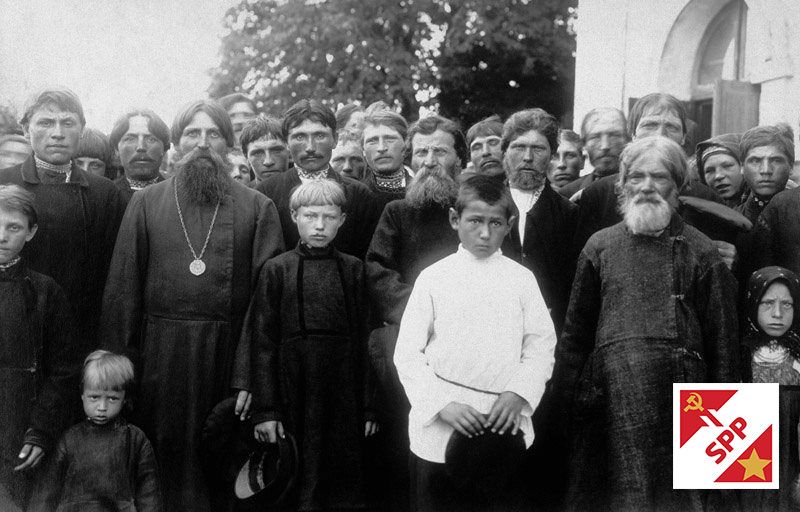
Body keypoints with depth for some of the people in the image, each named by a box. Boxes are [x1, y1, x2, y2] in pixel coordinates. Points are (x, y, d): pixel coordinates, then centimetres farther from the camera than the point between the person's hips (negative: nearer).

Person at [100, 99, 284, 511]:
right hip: (161, 360, 1)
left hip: (229, 357, -1)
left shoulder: (257, 208, 3)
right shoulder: (145, 203, 8)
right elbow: (122, 291, 5)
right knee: (168, 466, 8)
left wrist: (251, 375, -13)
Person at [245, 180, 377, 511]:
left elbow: (362, 341, 6)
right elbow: (263, 343, -1)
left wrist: (368, 407, 2)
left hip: (342, 391, 2)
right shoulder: (277, 269, 1)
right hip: (294, 392, -1)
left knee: (345, 485, 6)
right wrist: (265, 409, -7)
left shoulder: (353, 269, 6)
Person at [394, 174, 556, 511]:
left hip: (505, 430, 1)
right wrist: (443, 405, -14)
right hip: (439, 434, -1)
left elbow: (540, 347, 2)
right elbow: (407, 354, -2)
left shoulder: (521, 279, 6)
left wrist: (518, 395, -15)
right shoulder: (433, 278, 2)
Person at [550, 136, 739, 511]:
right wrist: (565, 399, 5)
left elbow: (722, 339, 5)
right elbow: (575, 332, 10)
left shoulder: (701, 252, 6)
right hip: (610, 395, 1)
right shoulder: (600, 246, 9)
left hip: (676, 394, -1)